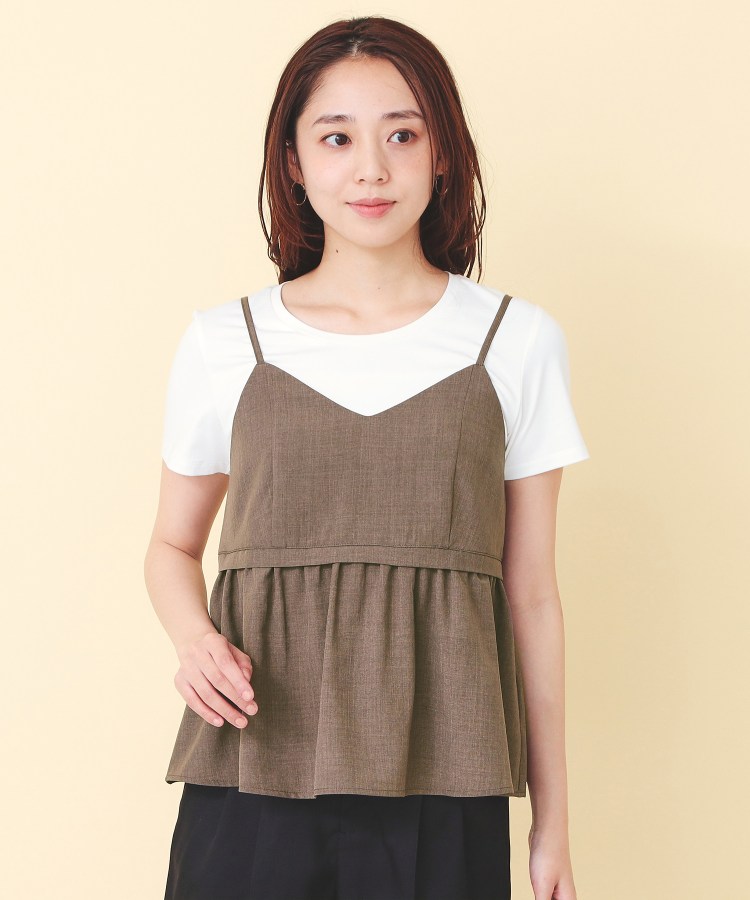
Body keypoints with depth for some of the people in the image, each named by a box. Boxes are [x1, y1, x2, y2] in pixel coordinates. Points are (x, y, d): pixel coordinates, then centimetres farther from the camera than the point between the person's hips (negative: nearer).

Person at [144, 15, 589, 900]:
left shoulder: (518, 341, 3)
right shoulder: (223, 342, 4)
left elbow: (531, 591, 5)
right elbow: (173, 544, 15)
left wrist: (552, 824, 6)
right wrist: (196, 641, -7)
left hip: (441, 789, 0)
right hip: (253, 777, 1)